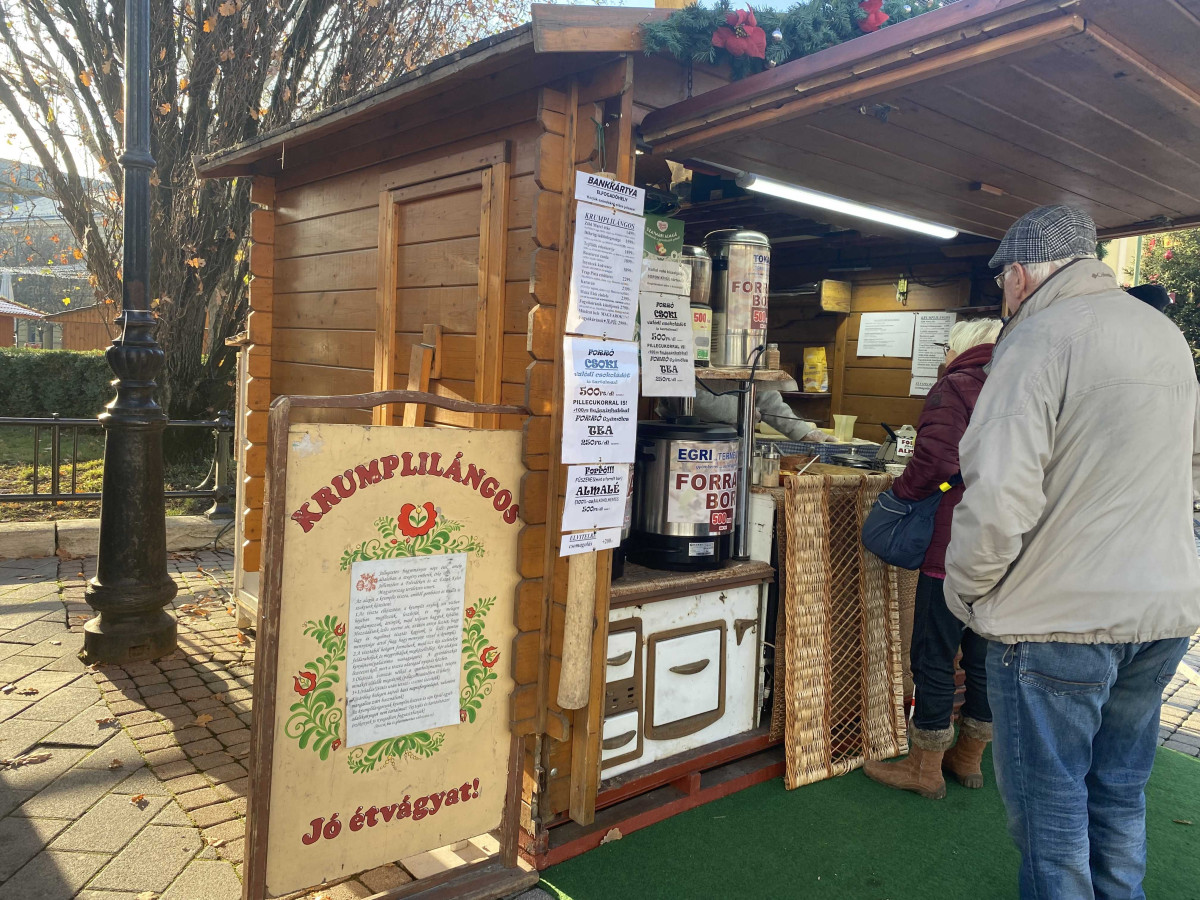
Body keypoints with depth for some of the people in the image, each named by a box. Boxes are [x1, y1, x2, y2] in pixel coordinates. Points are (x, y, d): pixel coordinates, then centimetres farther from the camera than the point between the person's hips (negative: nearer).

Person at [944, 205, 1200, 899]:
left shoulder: (1039, 339, -16)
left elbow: (999, 496, -26)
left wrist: (965, 592, -12)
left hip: (1059, 618, -8)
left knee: (1049, 805, 8)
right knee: (1121, 791, 22)